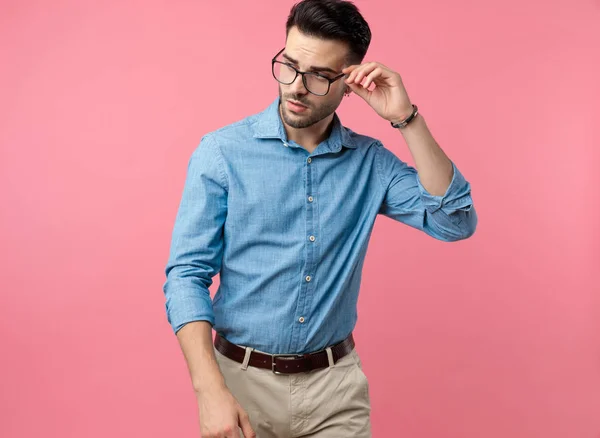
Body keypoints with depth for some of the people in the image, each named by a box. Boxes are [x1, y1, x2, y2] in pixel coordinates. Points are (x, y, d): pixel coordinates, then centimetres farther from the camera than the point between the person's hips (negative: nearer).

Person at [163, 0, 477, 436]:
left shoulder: (370, 161, -1)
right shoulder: (223, 151, -10)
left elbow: (456, 222, -10)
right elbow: (188, 274, -11)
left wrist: (407, 119, -16)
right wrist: (211, 392, -21)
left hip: (336, 383, 2)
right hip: (242, 379, -1)